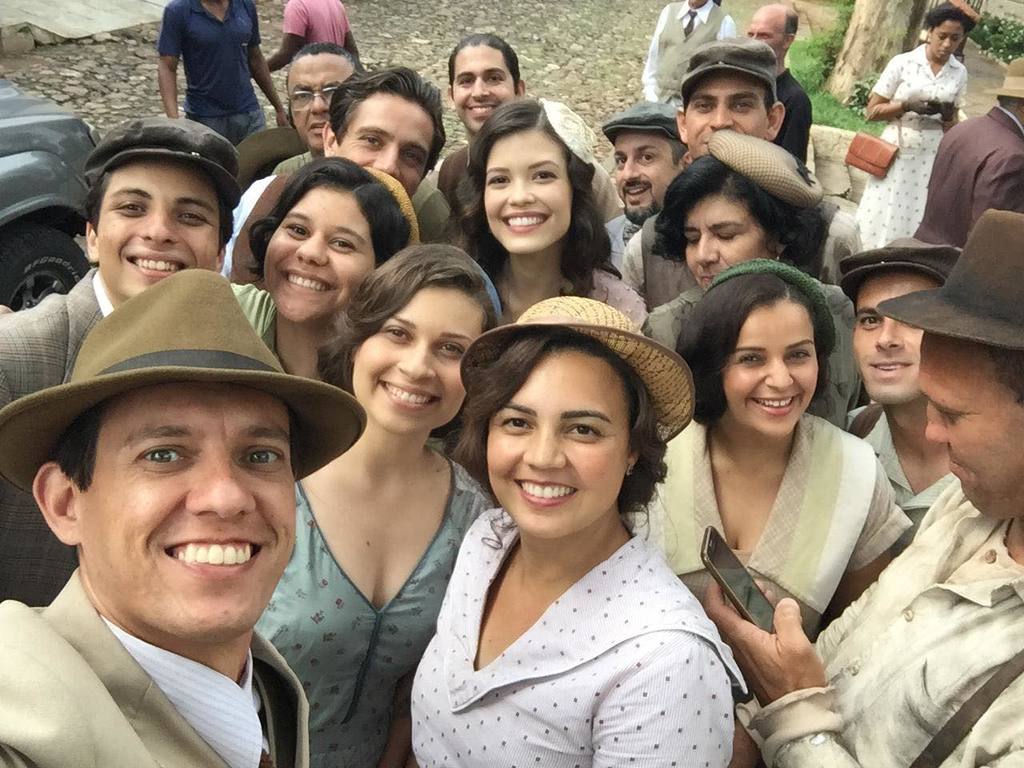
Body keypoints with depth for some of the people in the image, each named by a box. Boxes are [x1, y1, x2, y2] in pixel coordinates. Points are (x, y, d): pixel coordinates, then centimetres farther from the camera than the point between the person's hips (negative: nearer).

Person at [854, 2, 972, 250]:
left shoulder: (960, 73, 6)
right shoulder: (902, 63, -5)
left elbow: (951, 125, 14)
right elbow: (872, 111, -3)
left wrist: (948, 115, -8)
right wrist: (907, 105, -16)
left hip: (932, 159, 3)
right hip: (896, 155, -2)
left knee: (915, 223, 3)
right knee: (880, 222, -1)